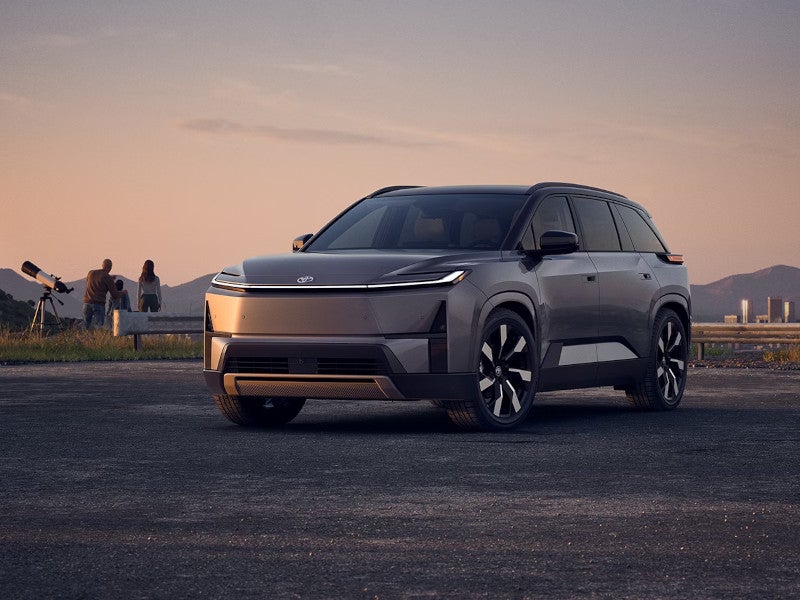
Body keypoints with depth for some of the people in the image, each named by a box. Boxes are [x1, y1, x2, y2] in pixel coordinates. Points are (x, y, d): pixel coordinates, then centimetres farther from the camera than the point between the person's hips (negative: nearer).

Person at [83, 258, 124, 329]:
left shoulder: (90, 273, 11)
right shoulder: (108, 278, -4)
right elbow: (115, 295, -3)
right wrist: (122, 293, 21)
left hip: (87, 303, 4)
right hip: (99, 305, -4)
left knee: (86, 327, 10)